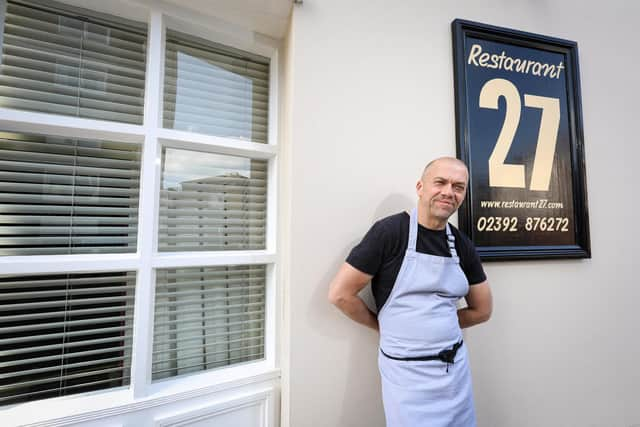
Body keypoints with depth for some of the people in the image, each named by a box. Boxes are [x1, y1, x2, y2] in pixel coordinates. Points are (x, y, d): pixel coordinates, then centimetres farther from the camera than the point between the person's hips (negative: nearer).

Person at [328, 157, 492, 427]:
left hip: (457, 367, 6)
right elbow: (340, 293, -16)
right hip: (408, 371, -5)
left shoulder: (463, 246, 0)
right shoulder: (390, 231, -17)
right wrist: (385, 326, -4)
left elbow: (482, 310, 12)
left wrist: (439, 326, 4)